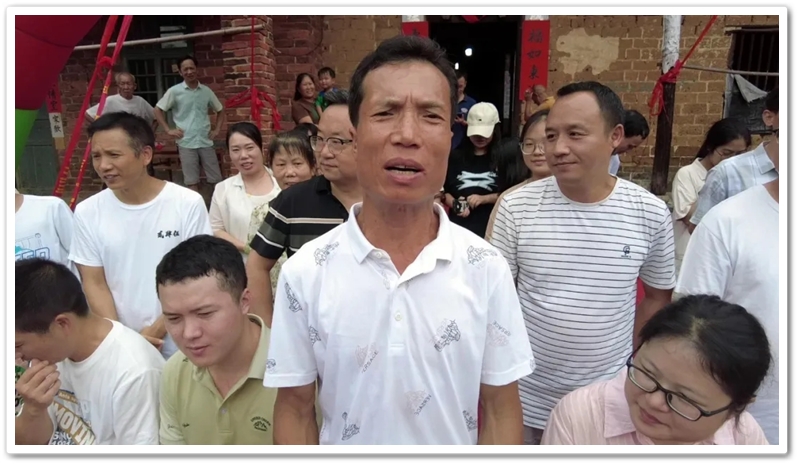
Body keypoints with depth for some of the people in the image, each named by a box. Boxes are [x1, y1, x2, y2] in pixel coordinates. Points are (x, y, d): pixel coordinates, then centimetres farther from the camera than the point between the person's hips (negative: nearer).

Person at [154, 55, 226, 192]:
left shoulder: (206, 91, 7)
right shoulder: (174, 91, 0)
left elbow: (220, 110, 19)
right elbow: (158, 110, 6)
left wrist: (217, 130, 8)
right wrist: (168, 130, -3)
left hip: (206, 142, 2)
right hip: (186, 143, -2)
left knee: (216, 180, 5)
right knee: (192, 182, 3)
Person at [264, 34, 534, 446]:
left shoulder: (487, 269, -15)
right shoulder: (304, 272, -15)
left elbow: (501, 411, -8)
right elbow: (295, 410, -7)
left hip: (456, 447, 0)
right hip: (344, 444, 0)